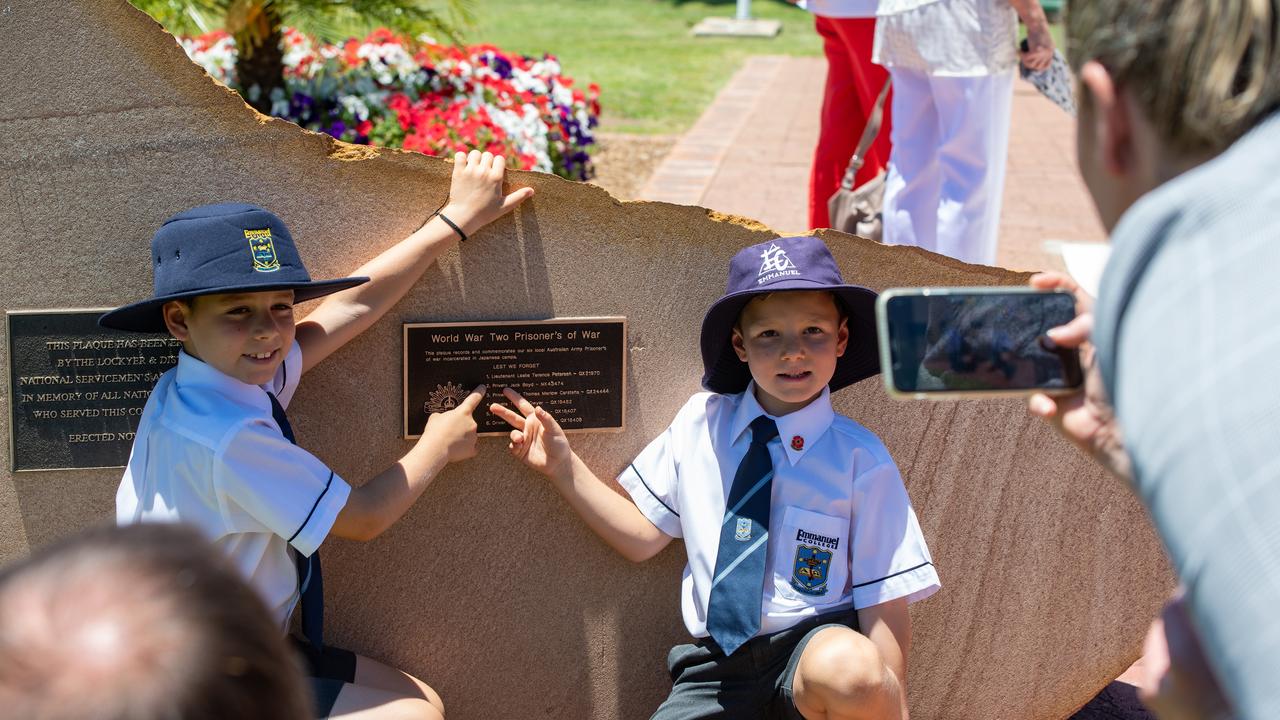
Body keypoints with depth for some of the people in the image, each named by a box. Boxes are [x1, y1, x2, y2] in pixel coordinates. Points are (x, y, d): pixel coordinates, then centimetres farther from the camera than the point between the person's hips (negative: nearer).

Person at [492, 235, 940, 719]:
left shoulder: (860, 460, -6)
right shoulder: (700, 421, 4)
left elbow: (884, 602, -6)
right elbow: (643, 536, 11)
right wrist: (564, 468, 2)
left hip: (820, 648, -2)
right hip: (716, 668, 3)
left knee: (849, 669, -38)